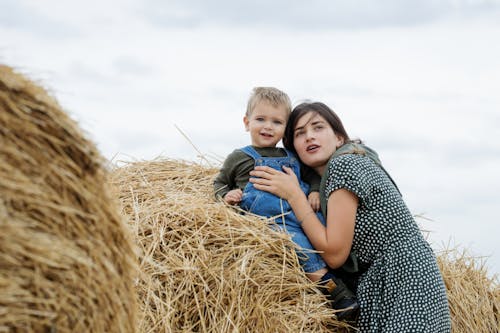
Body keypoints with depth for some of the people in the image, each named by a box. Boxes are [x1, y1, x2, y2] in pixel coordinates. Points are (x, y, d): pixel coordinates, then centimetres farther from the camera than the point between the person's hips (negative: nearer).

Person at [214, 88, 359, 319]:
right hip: (271, 222, -4)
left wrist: (315, 192, 6)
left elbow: (313, 176, 28)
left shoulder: (292, 159, 24)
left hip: (304, 215, 5)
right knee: (300, 243, -32)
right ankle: (331, 288, -34)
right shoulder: (239, 158, 14)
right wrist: (226, 195, 0)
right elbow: (219, 183, 22)